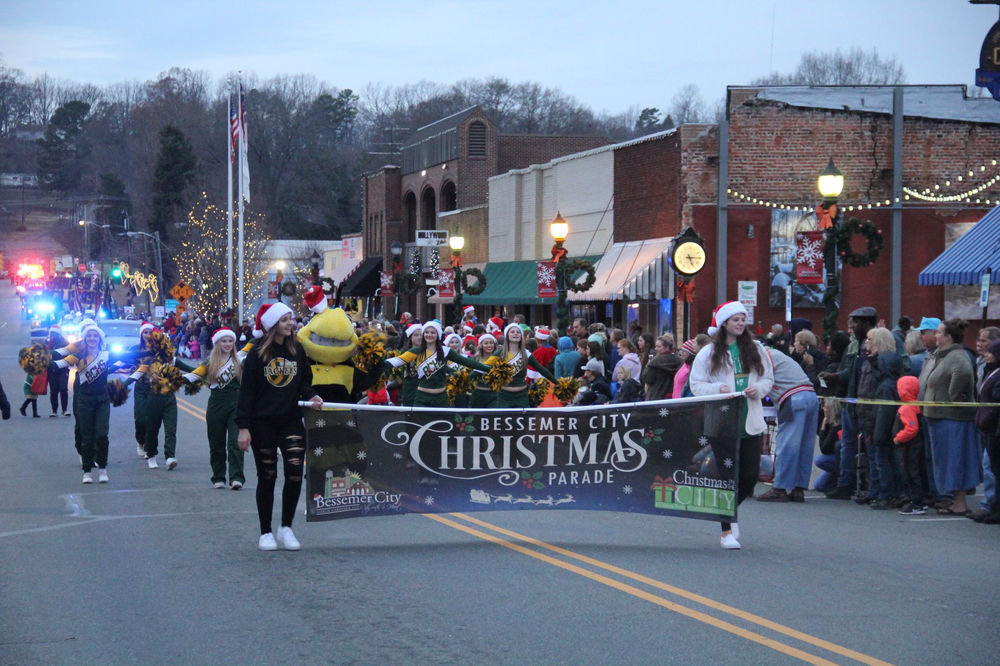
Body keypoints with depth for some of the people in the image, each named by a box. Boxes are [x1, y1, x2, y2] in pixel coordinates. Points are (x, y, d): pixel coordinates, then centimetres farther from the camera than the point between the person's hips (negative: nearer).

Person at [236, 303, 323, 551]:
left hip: (291, 420, 3)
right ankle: (265, 533, 14)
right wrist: (243, 427, -11)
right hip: (262, 423, -3)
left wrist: (310, 396, -5)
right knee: (267, 476, 3)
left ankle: (286, 527, 8)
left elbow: (305, 380, 17)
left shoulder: (297, 349, 5)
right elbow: (246, 391, -6)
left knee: (295, 472, -9)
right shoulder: (257, 353, -5)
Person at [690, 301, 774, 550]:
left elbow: (768, 379, 14)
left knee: (750, 474, 4)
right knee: (727, 475, -2)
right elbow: (696, 384, -1)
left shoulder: (756, 349, 9)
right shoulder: (709, 353, 0)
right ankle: (726, 531, 5)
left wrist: (757, 389, -7)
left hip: (750, 422, 3)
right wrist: (719, 389, -18)